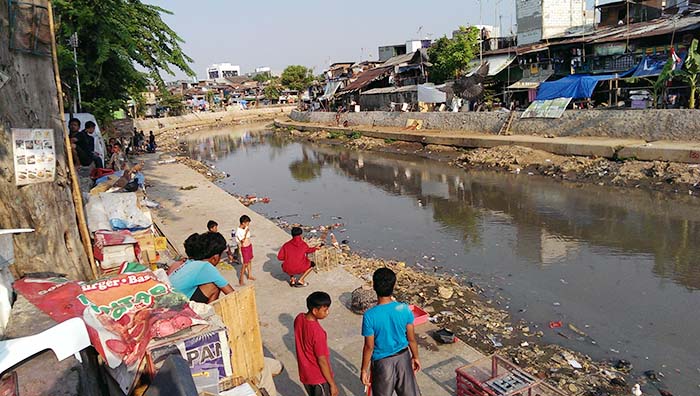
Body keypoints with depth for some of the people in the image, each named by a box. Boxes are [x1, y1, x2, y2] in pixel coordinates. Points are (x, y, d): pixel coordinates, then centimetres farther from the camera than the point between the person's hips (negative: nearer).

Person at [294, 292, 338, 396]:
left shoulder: (299, 319, -9)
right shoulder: (317, 332, -32)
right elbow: (322, 361, -24)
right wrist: (332, 384, -12)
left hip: (305, 374, 7)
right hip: (319, 377, -7)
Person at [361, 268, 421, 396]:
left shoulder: (370, 316, -25)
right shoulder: (405, 309, -17)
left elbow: (369, 347, -16)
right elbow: (411, 339, -5)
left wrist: (364, 369, -2)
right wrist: (415, 357, 12)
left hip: (382, 362, -2)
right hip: (403, 357, 2)